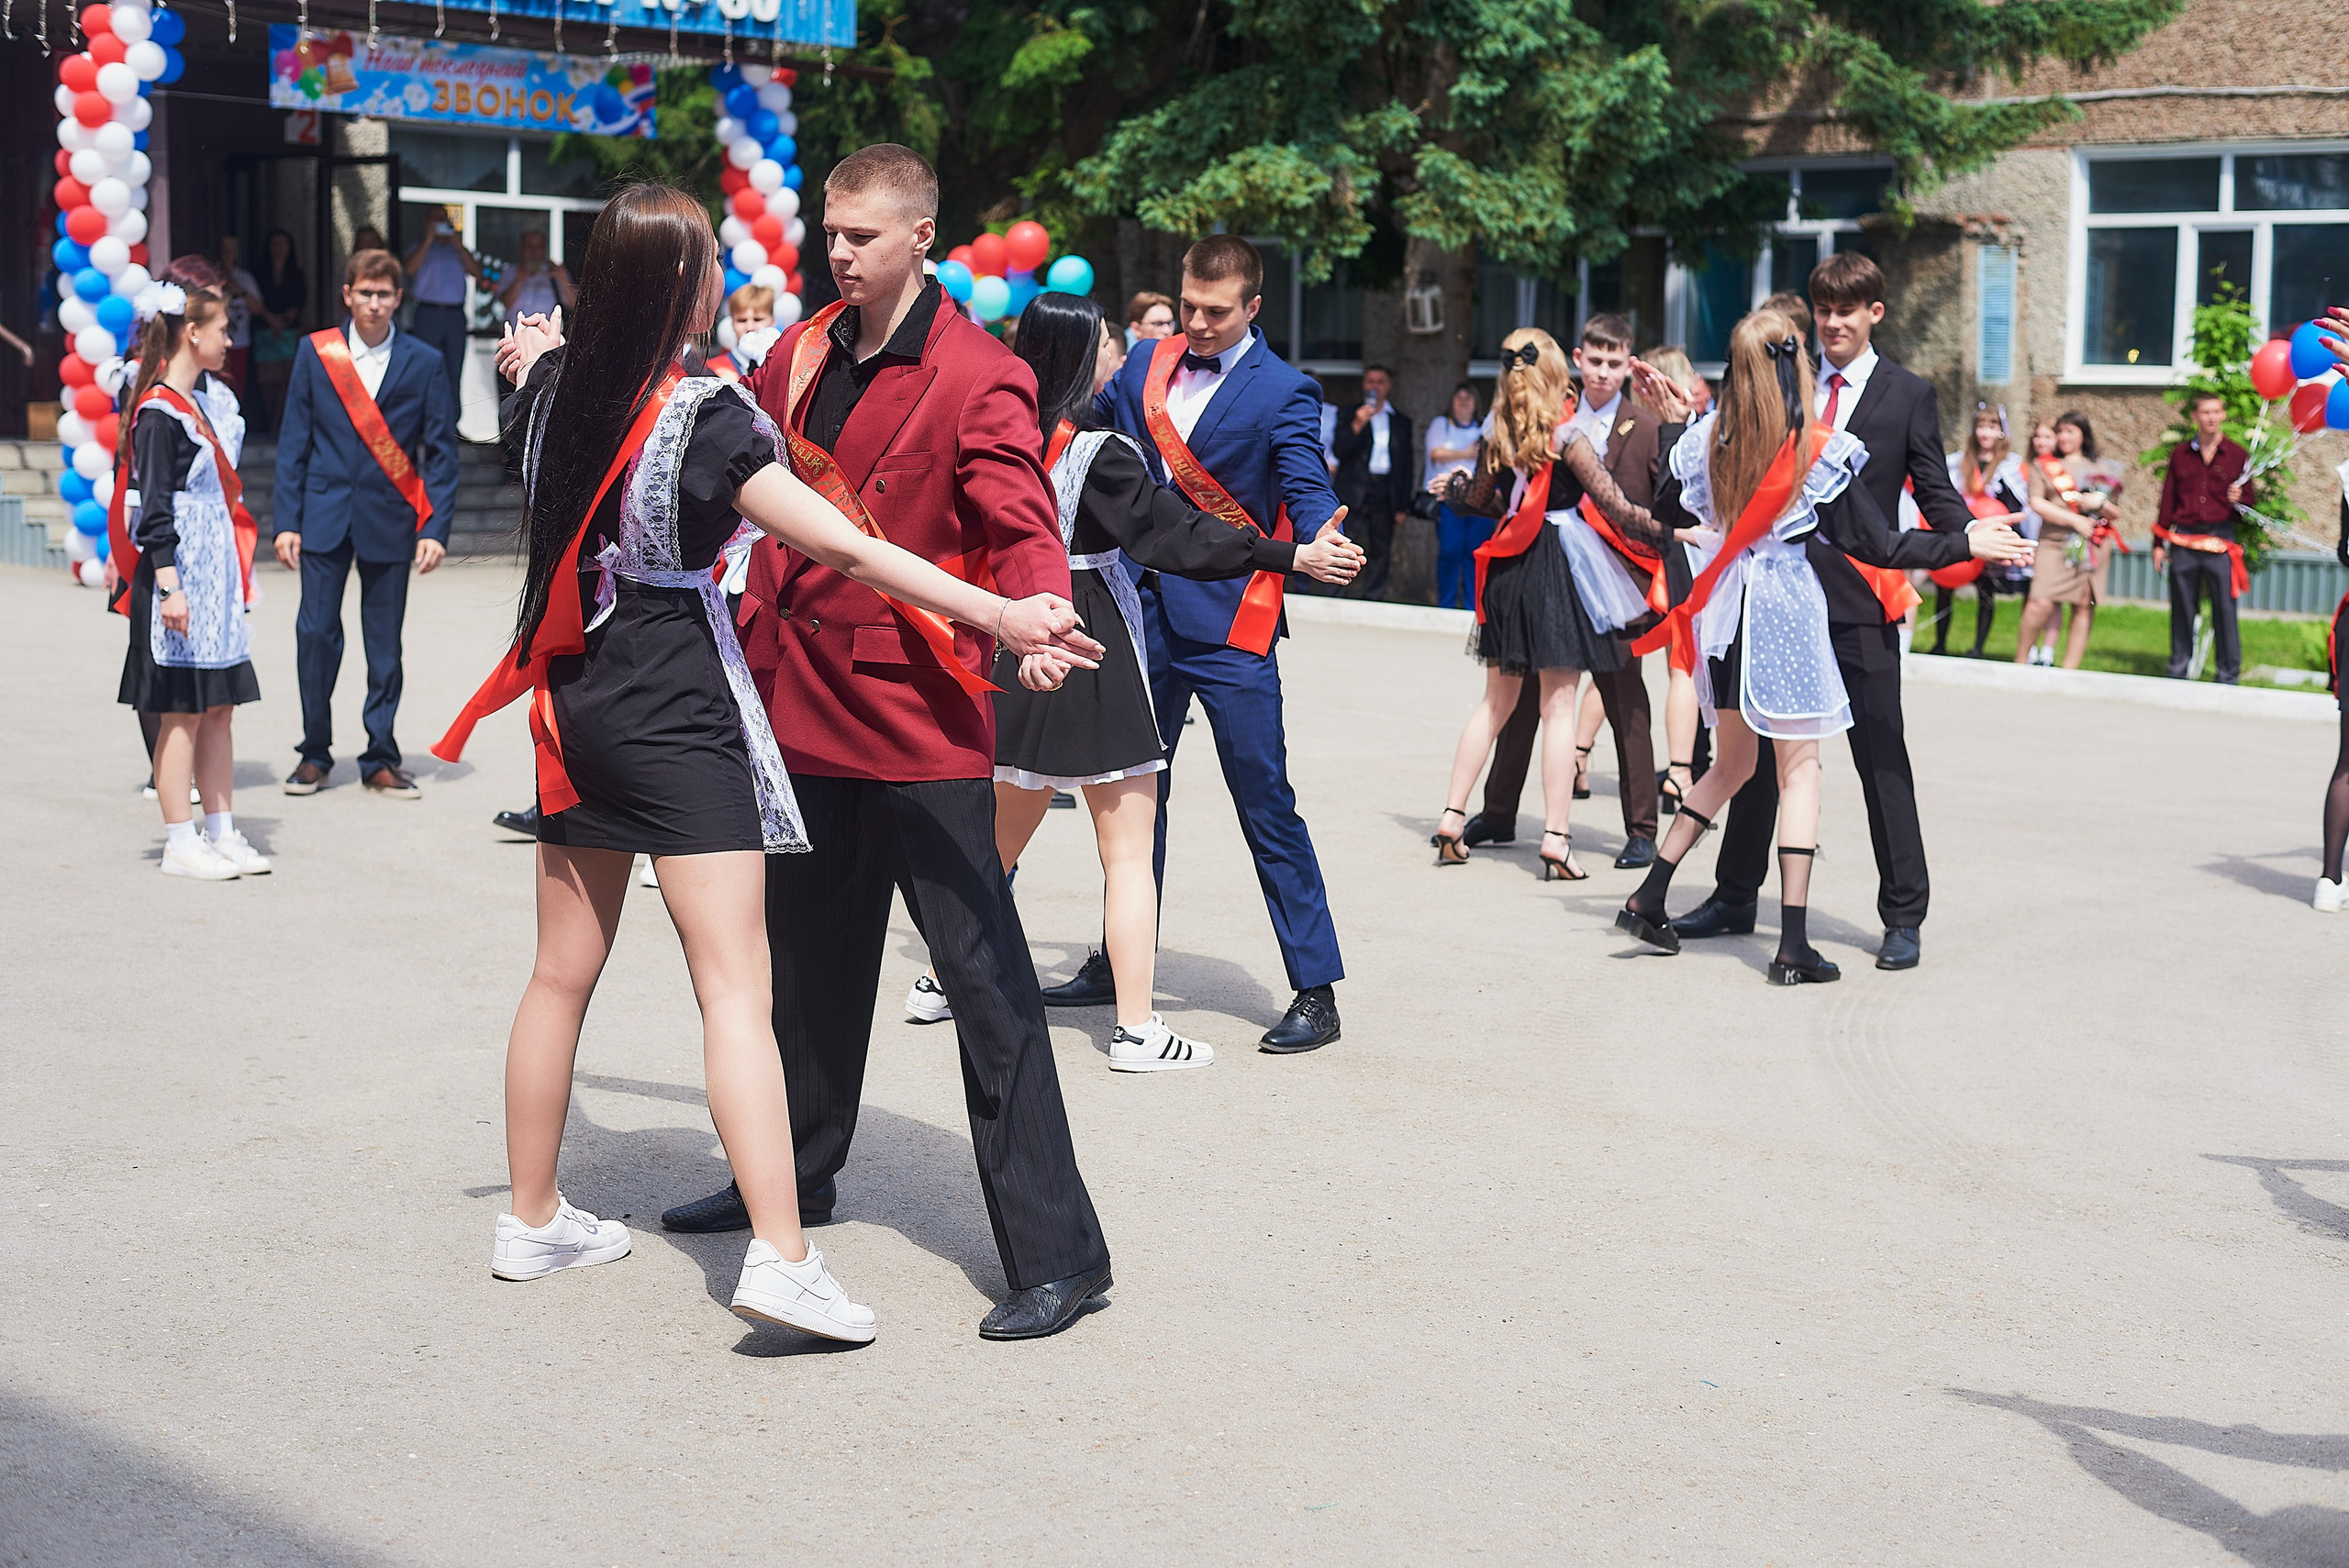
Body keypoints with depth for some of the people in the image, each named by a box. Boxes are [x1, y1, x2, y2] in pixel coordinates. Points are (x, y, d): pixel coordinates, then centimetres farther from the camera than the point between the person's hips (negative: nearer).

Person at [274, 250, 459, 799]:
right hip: (324, 518, 0)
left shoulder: (424, 363, 2)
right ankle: (315, 754, 11)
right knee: (316, 634, -3)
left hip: (390, 521, 0)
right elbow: (293, 441, 5)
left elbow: (441, 452, 3)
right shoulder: (315, 352, 5)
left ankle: (381, 759, 15)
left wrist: (436, 528, -6)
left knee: (385, 644, 4)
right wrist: (287, 521, -2)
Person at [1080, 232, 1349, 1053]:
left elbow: (1307, 488, -17)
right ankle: (1118, 964, 30)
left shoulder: (1281, 392, -8)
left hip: (1228, 624, -6)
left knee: (1267, 807, -5)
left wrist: (1321, 543, -38)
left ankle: (1317, 990, 1)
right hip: (1146, 613, 6)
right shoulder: (1145, 366, 8)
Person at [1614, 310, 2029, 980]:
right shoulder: (1819, 450, -10)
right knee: (1798, 768, 2)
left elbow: (1666, 513, 15)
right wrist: (1966, 544, 0)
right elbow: (1877, 545, -8)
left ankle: (1649, 898, 18)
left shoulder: (1708, 439, 0)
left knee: (1733, 761, 20)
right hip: (1788, 605, -4)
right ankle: (1794, 943, -2)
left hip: (1724, 606, 5)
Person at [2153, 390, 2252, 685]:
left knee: (2224, 608, -3)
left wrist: (2240, 498, -16)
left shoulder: (2236, 454, 5)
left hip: (2220, 541, -2)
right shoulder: (2180, 454, 11)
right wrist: (2159, 543, 11)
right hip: (2184, 539, 2)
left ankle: (2229, 674, 4)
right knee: (2182, 608, 6)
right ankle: (2178, 669, 16)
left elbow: (2250, 498, 9)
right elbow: (2167, 501, 14)